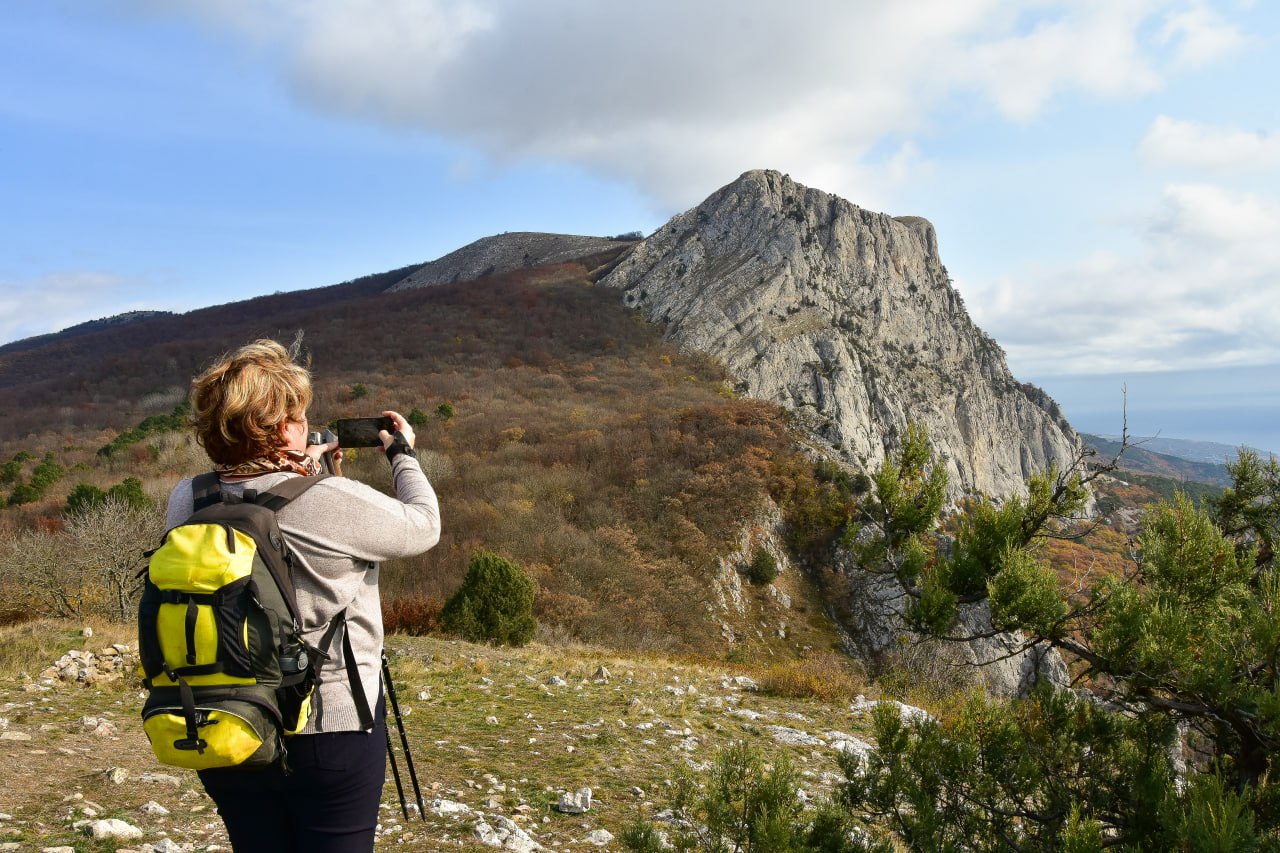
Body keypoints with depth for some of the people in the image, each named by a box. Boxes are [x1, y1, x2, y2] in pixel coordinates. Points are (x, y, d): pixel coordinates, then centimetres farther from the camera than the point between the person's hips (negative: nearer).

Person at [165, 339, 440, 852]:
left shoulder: (185, 503, -7)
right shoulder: (335, 503, -23)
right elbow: (423, 526, -5)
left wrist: (303, 472, 20)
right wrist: (403, 454, 10)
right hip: (331, 730, -5)